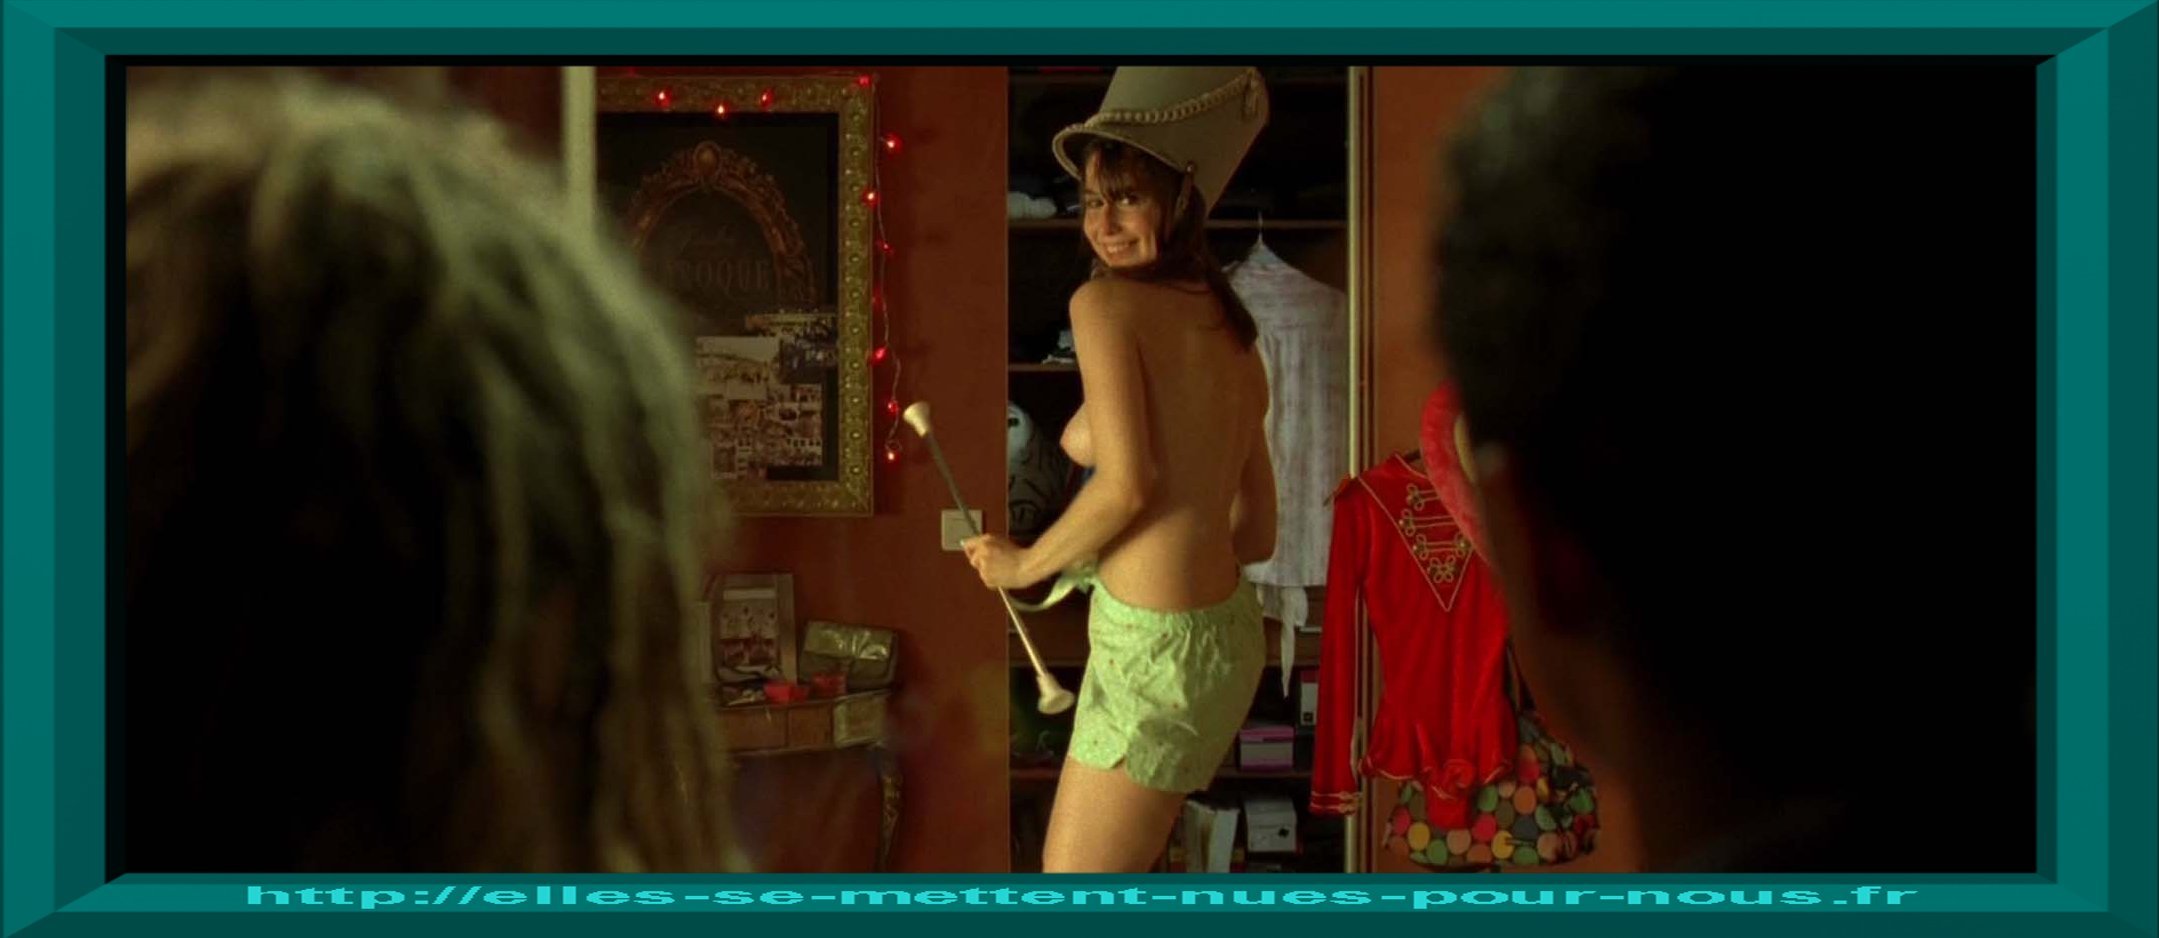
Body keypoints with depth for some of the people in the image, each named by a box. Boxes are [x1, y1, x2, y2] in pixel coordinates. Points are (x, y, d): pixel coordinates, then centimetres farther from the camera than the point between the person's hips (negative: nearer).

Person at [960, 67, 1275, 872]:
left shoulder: (1106, 303, -9)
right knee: (1067, 863, 22)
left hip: (1154, 645, -9)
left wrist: (1024, 564, -3)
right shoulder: (1236, 339, 13)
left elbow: (1126, 482, -19)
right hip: (1227, 632, 9)